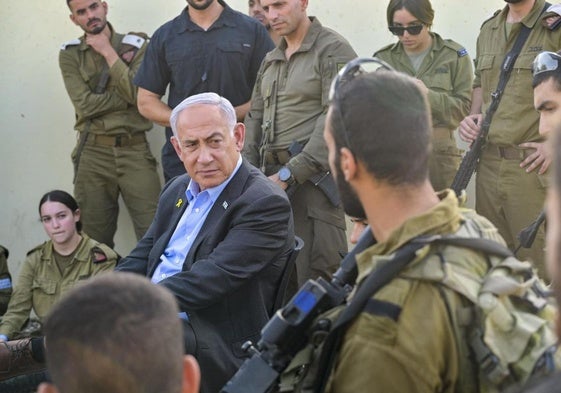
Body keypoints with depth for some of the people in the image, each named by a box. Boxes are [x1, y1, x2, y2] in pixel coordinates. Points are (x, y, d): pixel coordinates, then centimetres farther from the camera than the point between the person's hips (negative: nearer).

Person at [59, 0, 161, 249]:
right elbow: (85, 104, -6)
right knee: (95, 239, 7)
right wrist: (127, 95, -6)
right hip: (93, 152, 1)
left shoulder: (136, 45, 5)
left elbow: (140, 94, -10)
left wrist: (109, 53, -6)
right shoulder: (70, 54, 6)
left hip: (134, 149, -1)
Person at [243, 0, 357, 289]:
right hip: (273, 178, 7)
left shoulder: (333, 51, -5)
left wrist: (288, 175, -16)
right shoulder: (270, 61, 19)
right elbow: (255, 119, 20)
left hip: (314, 177, -7)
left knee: (318, 275, -11)